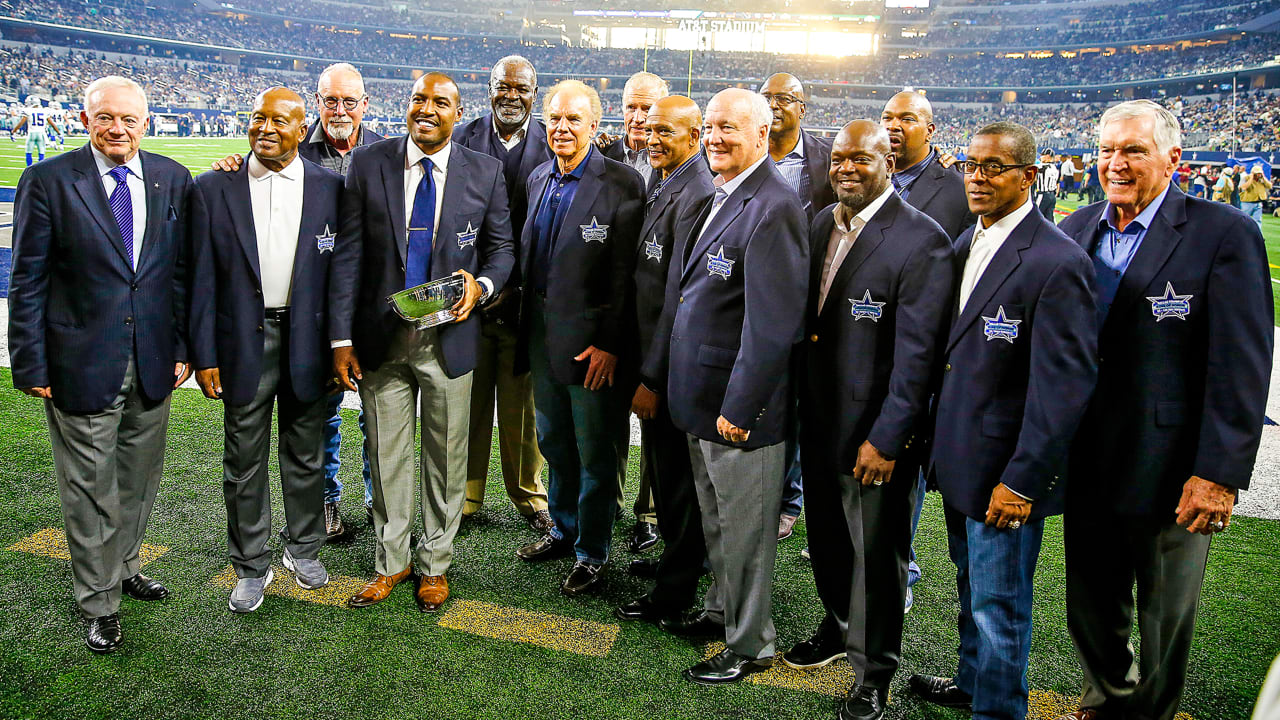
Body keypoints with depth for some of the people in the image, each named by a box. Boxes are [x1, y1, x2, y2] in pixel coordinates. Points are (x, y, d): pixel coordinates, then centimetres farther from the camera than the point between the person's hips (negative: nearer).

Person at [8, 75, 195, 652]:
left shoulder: (173, 179, 3)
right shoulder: (48, 181, -6)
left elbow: (182, 272, 6)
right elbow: (28, 281, -5)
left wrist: (183, 347, 2)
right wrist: (31, 365, -7)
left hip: (153, 363, 4)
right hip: (82, 362, -3)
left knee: (139, 479, 18)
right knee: (90, 487, 8)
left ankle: (122, 566, 40)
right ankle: (99, 604, 24)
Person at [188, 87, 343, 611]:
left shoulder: (330, 188, -1)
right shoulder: (213, 189, 0)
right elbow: (203, 279, 0)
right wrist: (204, 354, -3)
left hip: (307, 342, 0)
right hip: (244, 343, 0)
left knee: (306, 457, 14)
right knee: (244, 462, 9)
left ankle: (304, 549, 34)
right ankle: (251, 566, 26)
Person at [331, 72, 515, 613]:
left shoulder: (485, 172, -1)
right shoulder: (369, 164, -1)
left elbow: (501, 247, 7)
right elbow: (348, 254, -1)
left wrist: (482, 285, -16)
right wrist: (341, 337, -6)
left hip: (448, 339, 0)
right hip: (381, 339, 1)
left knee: (446, 457, 11)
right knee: (386, 457, 12)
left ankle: (435, 564, 31)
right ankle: (391, 562, 32)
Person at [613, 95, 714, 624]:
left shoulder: (696, 195, -21)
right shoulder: (658, 184, 10)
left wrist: (654, 376, -19)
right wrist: (644, 366, 10)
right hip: (651, 351, 9)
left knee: (675, 474, 5)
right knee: (660, 465, 22)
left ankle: (675, 590, 21)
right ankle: (676, 556, 41)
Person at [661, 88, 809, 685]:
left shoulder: (773, 206, -21)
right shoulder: (719, 197, 10)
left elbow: (775, 322, -25)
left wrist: (739, 408, -22)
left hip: (739, 409, -9)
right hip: (702, 400, 9)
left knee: (745, 529, 8)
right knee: (715, 521, 24)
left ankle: (750, 645, 27)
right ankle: (722, 609, 45)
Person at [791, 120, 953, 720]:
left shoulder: (921, 239, -16)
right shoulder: (820, 225, 6)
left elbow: (917, 351, -18)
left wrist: (886, 438, -19)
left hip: (876, 430, -6)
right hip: (819, 418, 7)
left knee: (877, 551, 9)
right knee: (827, 536, 22)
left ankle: (873, 671, 29)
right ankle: (838, 628, 47)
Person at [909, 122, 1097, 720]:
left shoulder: (1058, 263, -19)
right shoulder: (966, 244, 7)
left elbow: (1065, 387, -20)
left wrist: (1023, 479, -20)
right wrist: (935, 438, 10)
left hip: (1007, 471, -8)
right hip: (960, 457, 8)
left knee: (998, 603, 9)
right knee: (971, 585, 25)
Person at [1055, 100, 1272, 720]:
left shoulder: (1225, 235, -11)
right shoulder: (1074, 231, 4)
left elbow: (1241, 366, -14)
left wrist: (1221, 472, -17)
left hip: (1171, 472, -4)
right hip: (1086, 462, 5)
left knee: (1165, 617, 16)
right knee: (1090, 610, 20)